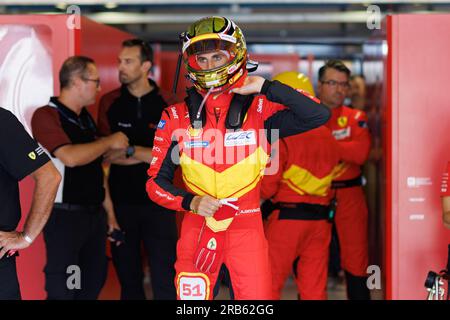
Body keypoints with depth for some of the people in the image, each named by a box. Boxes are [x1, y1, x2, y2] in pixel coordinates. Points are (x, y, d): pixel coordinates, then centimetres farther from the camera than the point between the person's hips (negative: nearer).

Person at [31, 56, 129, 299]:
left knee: (94, 281, 15)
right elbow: (70, 157, -28)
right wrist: (110, 141, -14)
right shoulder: (46, 115, -12)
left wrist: (109, 212, 18)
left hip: (94, 213, 8)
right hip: (64, 215, -8)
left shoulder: (86, 118, 14)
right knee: (62, 290, -2)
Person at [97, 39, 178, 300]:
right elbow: (105, 154, -3)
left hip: (158, 202, -1)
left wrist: (131, 151, -12)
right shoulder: (110, 103, 3)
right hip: (120, 201, 1)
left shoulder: (166, 104, 1)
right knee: (128, 277, 10)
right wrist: (150, 155, -11)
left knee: (165, 278, -2)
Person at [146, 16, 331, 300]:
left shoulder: (258, 110, -3)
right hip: (197, 229, 1)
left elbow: (319, 115, -17)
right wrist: (190, 202, -15)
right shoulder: (176, 118, 0)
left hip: (247, 229, -1)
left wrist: (264, 87, -18)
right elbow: (157, 181, 3)